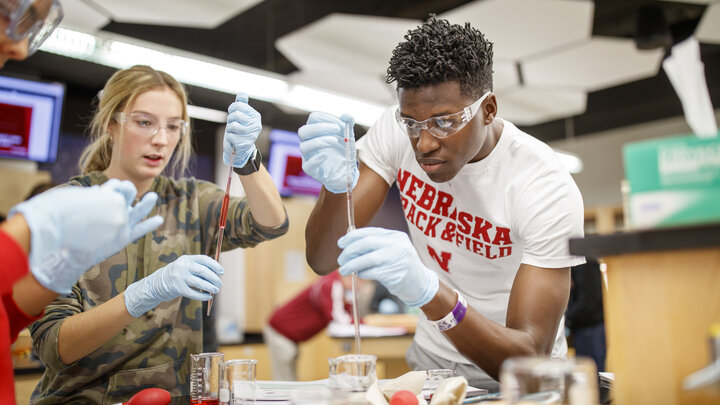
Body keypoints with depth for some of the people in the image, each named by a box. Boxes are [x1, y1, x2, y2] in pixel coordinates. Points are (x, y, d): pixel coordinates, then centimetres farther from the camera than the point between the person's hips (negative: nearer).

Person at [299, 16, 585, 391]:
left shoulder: (547, 191, -22)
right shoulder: (396, 130, -10)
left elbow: (530, 361, -27)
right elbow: (323, 261, -13)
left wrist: (428, 291, -43)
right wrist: (337, 186, -33)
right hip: (427, 367, 2)